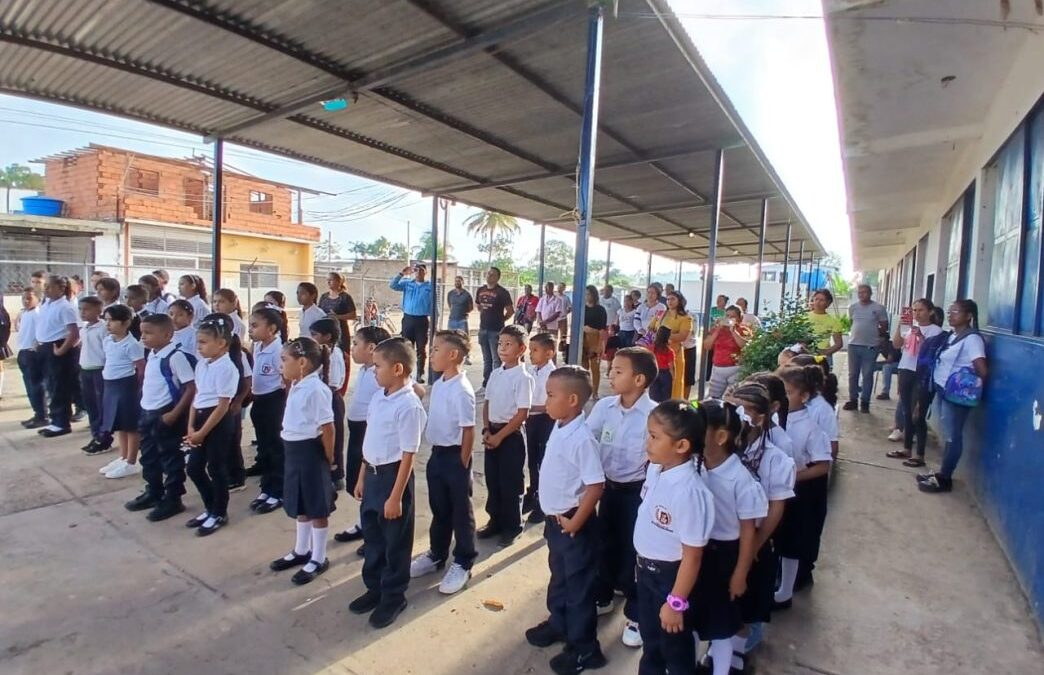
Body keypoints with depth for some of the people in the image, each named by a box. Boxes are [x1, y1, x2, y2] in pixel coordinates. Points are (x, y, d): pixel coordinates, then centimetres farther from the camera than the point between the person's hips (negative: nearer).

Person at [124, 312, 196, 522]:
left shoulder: (175, 356, -19)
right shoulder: (151, 356, 8)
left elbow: (192, 387, -21)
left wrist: (175, 413, -21)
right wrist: (145, 411, 15)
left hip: (166, 415, -9)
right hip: (147, 413, 9)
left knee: (171, 458, 3)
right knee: (148, 457, 21)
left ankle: (173, 499, 16)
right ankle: (153, 493, 37)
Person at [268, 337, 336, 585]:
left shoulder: (316, 389, -23)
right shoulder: (296, 387, 7)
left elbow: (327, 427, -20)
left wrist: (328, 457, -12)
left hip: (310, 451, -9)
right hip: (294, 450, 9)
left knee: (317, 508, 7)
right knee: (300, 506, 22)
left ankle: (318, 559, 22)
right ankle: (301, 551, 40)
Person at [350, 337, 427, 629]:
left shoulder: (409, 406, -22)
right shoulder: (378, 397, 3)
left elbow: (408, 456, -20)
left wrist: (396, 497, -17)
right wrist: (362, 477, 16)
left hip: (393, 475, -8)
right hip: (373, 474, 8)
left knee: (395, 541, 11)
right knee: (372, 535, 22)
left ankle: (393, 596, 31)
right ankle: (374, 588, 42)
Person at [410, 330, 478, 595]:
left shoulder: (462, 390, -21)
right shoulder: (438, 385, 5)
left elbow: (468, 431, -18)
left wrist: (462, 464, -14)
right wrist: (437, 454, 14)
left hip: (454, 455, -8)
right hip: (436, 453, 8)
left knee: (460, 511, 9)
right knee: (439, 509, 22)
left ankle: (463, 563, 25)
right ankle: (436, 555, 40)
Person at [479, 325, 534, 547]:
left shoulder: (522, 377, -14)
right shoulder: (495, 374, 5)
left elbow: (522, 414, -17)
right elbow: (487, 404, 12)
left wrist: (499, 436, -15)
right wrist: (486, 430, -1)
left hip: (510, 435, -6)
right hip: (492, 433, 6)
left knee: (509, 483, 5)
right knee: (492, 480, 15)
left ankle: (512, 526, 22)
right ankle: (495, 521, 31)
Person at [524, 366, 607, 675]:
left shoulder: (581, 438, -28)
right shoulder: (558, 428, -1)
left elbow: (596, 486, -28)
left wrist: (575, 523, -20)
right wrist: (554, 518, 14)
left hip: (573, 524, -8)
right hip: (554, 519, 9)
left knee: (579, 584, 10)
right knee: (559, 576, 27)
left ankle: (584, 648, 28)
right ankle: (558, 623, 48)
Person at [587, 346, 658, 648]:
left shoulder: (654, 414, -21)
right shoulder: (604, 406, -7)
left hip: (637, 491, -5)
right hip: (608, 486, 5)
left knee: (633, 551, 9)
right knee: (605, 544, 20)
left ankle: (635, 616, 29)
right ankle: (602, 598, 43)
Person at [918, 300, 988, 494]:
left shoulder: (971, 339, -17)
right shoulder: (952, 336, 11)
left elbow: (983, 371, -21)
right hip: (943, 391, 9)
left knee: (953, 436, 1)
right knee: (947, 435, 15)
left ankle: (944, 479, 9)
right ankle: (942, 473, 24)